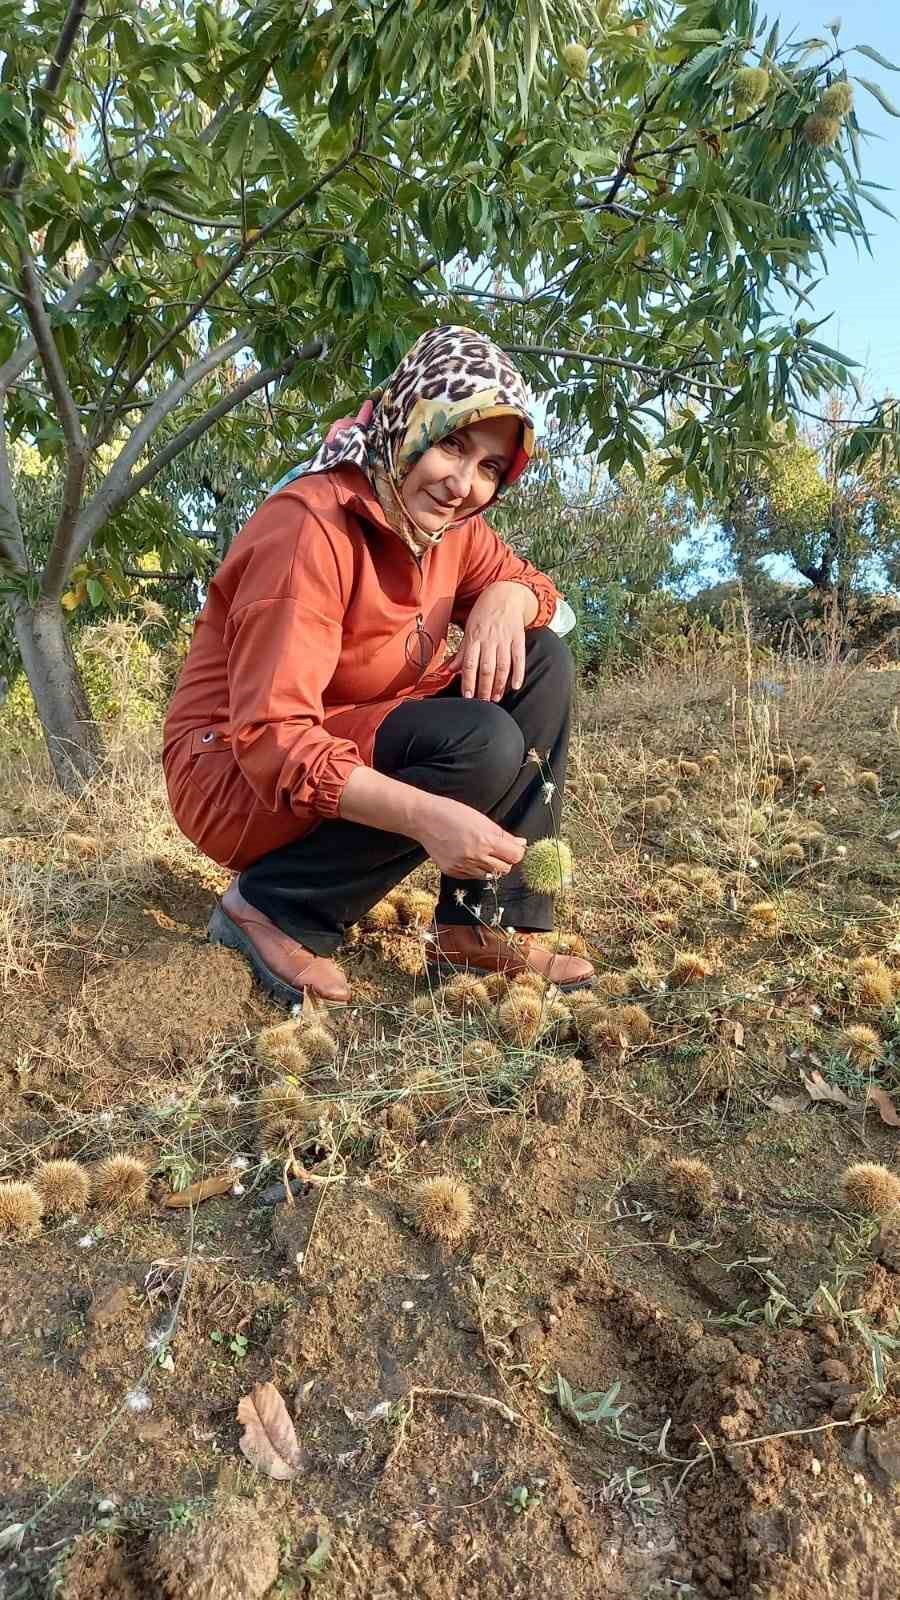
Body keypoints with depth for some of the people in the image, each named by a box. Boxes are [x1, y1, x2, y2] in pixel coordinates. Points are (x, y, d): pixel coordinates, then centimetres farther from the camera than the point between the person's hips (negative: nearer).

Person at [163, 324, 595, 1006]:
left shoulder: (450, 524, -1)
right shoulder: (310, 528, -25)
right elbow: (271, 740, -30)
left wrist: (506, 598, -14)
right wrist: (425, 814, -42)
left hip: (364, 751, 8)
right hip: (240, 775, -8)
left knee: (542, 661, -6)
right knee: (482, 744, -29)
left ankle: (487, 922, -7)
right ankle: (275, 907, -12)